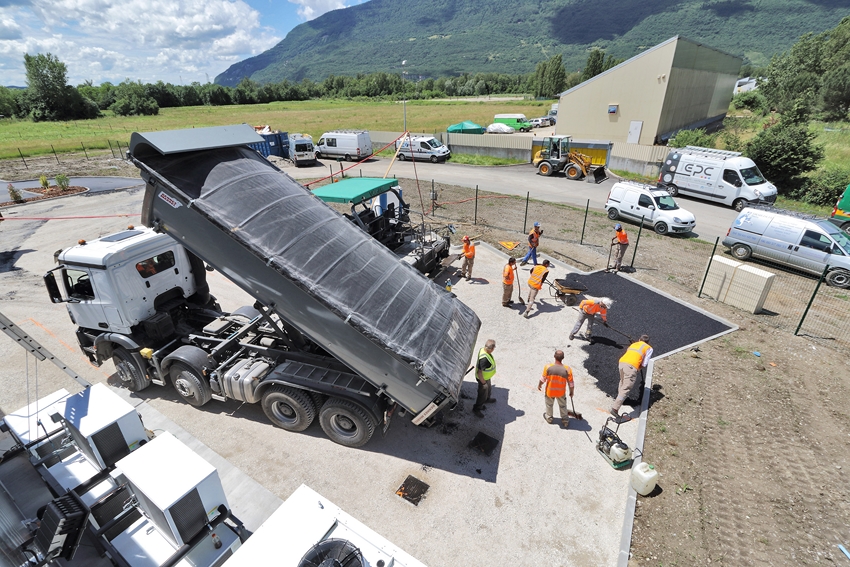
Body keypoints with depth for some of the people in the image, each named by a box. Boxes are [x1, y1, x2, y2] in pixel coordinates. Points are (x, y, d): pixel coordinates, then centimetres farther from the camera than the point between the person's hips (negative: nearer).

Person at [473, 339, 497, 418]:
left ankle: (487, 399, 62)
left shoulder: (483, 349, -16)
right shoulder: (484, 358, -43)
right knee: (483, 394, 13)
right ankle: (476, 409, 36)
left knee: (489, 388, 34)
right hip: (483, 378, -9)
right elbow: (479, 372, -36)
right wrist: (483, 383, -23)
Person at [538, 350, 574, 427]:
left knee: (549, 404, 27)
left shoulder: (548, 367, -27)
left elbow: (543, 379, -12)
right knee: (562, 406, 26)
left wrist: (539, 385, 8)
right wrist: (571, 392, 6)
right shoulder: (567, 369, -27)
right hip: (561, 392, 0)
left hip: (550, 391, 0)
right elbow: (571, 383, -13)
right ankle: (565, 421, 43)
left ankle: (549, 417, 49)